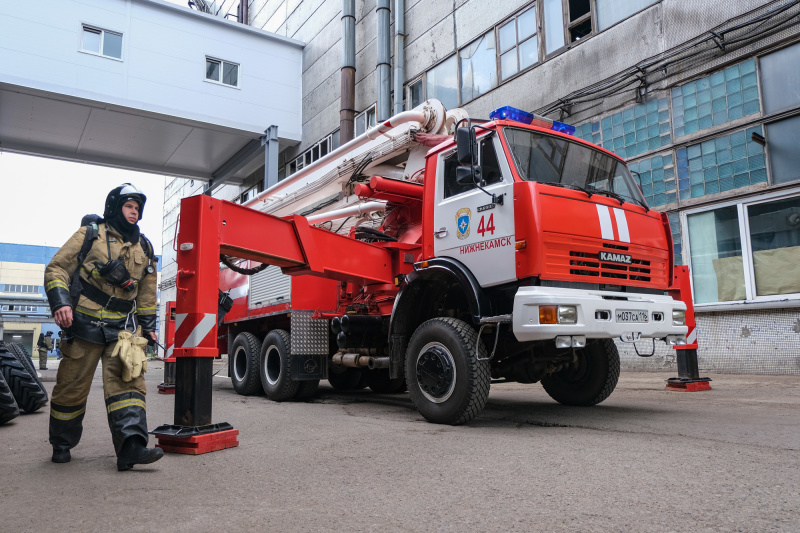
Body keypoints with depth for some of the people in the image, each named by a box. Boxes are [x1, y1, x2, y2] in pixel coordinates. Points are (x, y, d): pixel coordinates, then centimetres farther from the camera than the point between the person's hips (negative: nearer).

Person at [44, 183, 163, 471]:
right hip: (85, 325, -3)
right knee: (72, 387, 6)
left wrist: (148, 324, 15)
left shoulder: (144, 247, 14)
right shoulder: (91, 234, 1)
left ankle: (130, 445, -21)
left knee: (127, 381, -12)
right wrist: (60, 302, -17)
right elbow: (57, 268, -2)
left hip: (123, 327, 3)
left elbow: (147, 291, 20)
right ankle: (61, 445, 26)